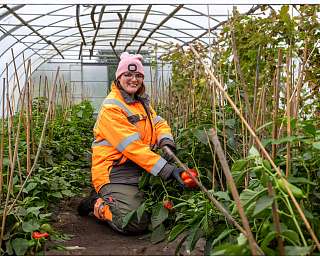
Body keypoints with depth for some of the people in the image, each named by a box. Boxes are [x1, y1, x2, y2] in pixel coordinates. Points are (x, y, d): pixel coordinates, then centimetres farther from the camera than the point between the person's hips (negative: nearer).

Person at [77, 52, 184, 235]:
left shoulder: (142, 102, 14)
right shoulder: (111, 107, -17)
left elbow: (159, 123, 9)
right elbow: (133, 146, -24)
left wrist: (166, 141, -17)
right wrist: (168, 170, -29)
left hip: (138, 171, 9)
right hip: (115, 173, -9)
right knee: (135, 224, -21)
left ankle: (106, 199, 22)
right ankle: (97, 204, 7)